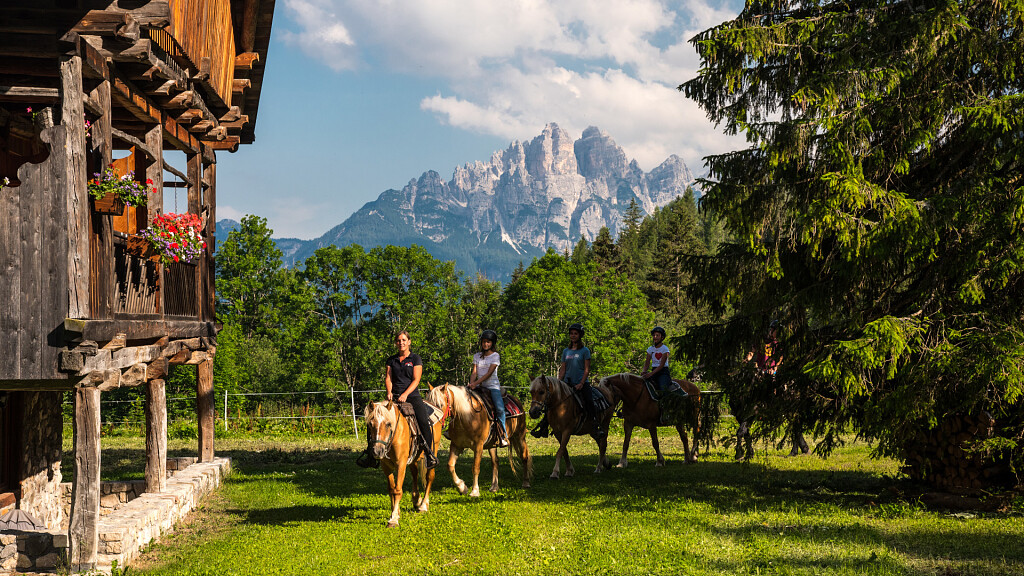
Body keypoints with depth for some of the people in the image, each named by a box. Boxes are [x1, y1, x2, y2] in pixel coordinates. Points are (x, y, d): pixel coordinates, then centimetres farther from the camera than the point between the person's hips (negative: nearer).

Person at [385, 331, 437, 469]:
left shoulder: (415, 358, 7)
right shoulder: (391, 360, 17)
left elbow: (416, 380, -2)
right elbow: (388, 378, 10)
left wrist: (405, 394, -16)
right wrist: (389, 392, -11)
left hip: (412, 395, -3)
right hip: (395, 397, 3)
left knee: (423, 421, -25)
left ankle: (430, 454, -16)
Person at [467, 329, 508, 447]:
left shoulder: (495, 356, -1)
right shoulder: (477, 356, 13)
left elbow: (489, 373, -12)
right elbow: (474, 372, 5)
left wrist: (476, 383, -22)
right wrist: (471, 383, -16)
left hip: (493, 385, -4)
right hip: (479, 386, 4)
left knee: (500, 409, -24)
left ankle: (503, 436, -18)